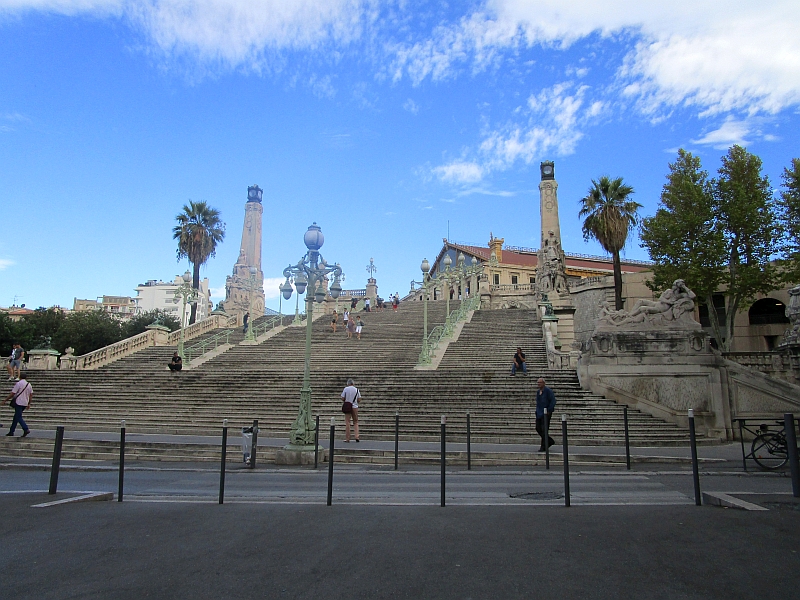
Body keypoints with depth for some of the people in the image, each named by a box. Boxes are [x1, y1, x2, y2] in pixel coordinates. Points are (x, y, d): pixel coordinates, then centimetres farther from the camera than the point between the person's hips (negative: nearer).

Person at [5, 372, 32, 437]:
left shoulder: (18, 384, -9)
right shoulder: (29, 384, 10)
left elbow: (12, 393, -10)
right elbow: (31, 394, 12)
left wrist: (6, 400, 1)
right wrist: (29, 403, 19)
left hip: (18, 403, -7)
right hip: (25, 403, 7)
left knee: (18, 417, -8)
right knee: (16, 417, 16)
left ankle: (26, 429, -22)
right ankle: (11, 431, 21)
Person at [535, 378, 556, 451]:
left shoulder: (548, 391, -11)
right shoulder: (538, 391, 12)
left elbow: (553, 401, -14)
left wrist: (549, 411, -15)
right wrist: (537, 411, 14)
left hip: (546, 413, -8)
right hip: (539, 413, 8)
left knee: (544, 430, -6)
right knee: (538, 428, 8)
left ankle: (543, 447, 3)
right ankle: (550, 441, 25)